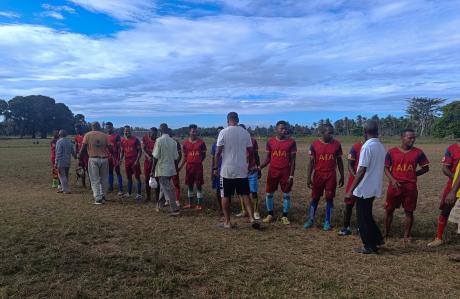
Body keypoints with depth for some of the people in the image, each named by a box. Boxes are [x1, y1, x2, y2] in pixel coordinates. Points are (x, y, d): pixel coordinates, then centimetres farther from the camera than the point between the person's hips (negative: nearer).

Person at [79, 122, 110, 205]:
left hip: (93, 159, -2)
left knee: (95, 180, 3)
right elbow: (110, 148, 2)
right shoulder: (105, 135, 5)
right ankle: (103, 196, 23)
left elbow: (83, 148, -3)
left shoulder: (88, 135, 2)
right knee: (104, 179, 15)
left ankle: (98, 198, -1)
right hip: (104, 159, 2)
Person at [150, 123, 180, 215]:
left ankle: (174, 209, -4)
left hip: (162, 169, -6)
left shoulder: (159, 140, -12)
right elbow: (176, 158, 7)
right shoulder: (173, 141, 4)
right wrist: (176, 170, 17)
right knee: (164, 187, 22)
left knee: (167, 189, -2)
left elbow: (156, 157, -14)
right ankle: (159, 204, 36)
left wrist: (152, 170, -8)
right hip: (171, 169, 6)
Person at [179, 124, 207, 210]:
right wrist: (180, 167, 2)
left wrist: (199, 161, -8)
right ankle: (190, 204, 22)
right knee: (190, 185, 11)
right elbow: (185, 157, 9)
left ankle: (199, 204, 9)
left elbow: (204, 155, 5)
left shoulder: (201, 142, -3)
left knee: (199, 185, 1)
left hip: (198, 166, -2)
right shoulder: (185, 143, 3)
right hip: (189, 166, 3)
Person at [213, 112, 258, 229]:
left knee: (225, 196, 8)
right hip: (242, 170, 3)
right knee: (245, 195, 11)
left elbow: (218, 152, -8)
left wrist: (215, 167, -1)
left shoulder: (223, 132, -6)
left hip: (227, 170, -3)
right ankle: (252, 218, 2)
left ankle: (227, 222, 14)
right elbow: (250, 151, 7)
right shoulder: (245, 132, 4)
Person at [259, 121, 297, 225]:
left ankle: (284, 216, 18)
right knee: (269, 193, 7)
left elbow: (292, 160, -3)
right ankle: (270, 215, 22)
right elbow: (268, 158, 7)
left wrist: (291, 175, -9)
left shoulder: (291, 142, -4)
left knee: (286, 194, 5)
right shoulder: (270, 141, 2)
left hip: (285, 172, -2)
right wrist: (260, 167, -9)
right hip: (272, 171, 2)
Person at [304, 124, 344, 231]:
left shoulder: (337, 144, -1)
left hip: (331, 175, 1)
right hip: (318, 175, 0)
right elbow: (311, 162, -1)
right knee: (315, 198, 8)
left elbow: (339, 161, 7)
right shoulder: (314, 144, -5)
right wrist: (308, 178, -4)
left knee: (329, 198, 3)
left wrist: (342, 176, 6)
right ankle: (311, 219, 21)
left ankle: (327, 222, 15)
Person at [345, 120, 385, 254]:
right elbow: (379, 168, 14)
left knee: (363, 218, 4)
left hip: (364, 188, -8)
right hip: (374, 188, 8)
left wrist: (351, 189, -19)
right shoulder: (381, 147, 8)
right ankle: (377, 239, 27)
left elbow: (362, 171, -23)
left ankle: (369, 246, 13)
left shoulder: (367, 146, -19)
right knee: (367, 215, 22)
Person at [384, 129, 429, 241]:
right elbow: (386, 168, 1)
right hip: (394, 186, 0)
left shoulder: (418, 152, -1)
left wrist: (412, 175, 1)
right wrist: (392, 179, -14)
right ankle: (386, 232, 25)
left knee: (409, 212, 7)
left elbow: (425, 168, 9)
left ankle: (407, 235, 22)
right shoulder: (392, 151, -3)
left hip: (410, 187, 0)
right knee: (389, 210, 9)